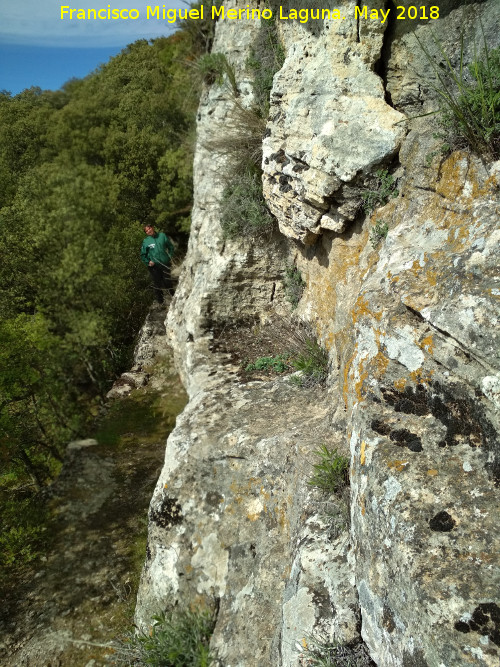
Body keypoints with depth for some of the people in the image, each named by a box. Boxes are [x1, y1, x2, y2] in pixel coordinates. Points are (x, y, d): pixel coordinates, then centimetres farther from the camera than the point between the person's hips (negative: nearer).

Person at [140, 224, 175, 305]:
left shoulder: (162, 235, -2)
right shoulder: (146, 242, -5)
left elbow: (170, 246, 9)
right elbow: (143, 255, 3)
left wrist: (170, 255, 1)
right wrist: (148, 262, -9)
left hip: (165, 264, 1)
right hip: (154, 266, -1)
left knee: (168, 282, 10)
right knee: (157, 284, 7)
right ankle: (160, 301, 21)